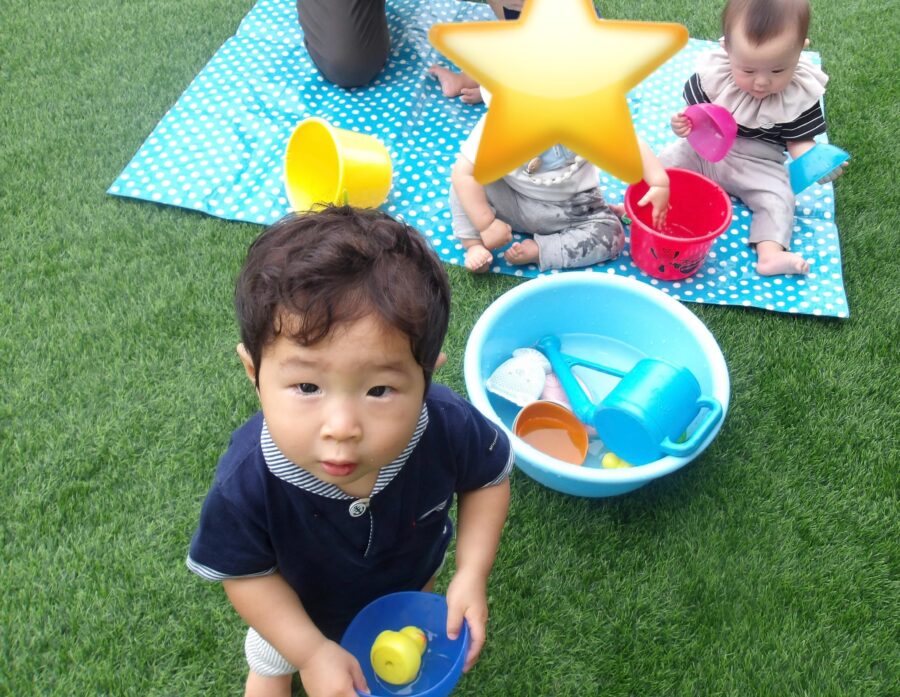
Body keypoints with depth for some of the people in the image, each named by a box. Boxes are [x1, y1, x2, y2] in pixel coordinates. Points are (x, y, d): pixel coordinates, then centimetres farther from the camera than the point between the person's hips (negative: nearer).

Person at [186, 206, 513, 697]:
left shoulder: (449, 428, -40)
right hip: (299, 607, -1)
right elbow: (245, 572, -24)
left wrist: (472, 576, -24)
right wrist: (312, 652, -28)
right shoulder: (246, 483, -45)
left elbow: (489, 478, -17)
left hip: (410, 581, 2)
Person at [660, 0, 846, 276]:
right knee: (668, 161, -12)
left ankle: (770, 252, -30)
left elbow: (799, 141, -9)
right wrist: (684, 125, -29)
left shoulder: (800, 95, -18)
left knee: (777, 199, -21)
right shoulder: (713, 74, -17)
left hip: (758, 165, -2)